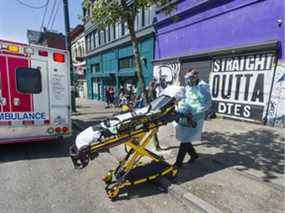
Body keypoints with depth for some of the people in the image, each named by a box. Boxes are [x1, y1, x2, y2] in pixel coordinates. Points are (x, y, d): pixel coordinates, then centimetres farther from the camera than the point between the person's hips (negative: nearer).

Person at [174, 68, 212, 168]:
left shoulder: (202, 87, -11)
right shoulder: (187, 88, 10)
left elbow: (207, 103, -16)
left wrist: (193, 112, -23)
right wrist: (178, 109, 2)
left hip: (194, 119, -7)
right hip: (183, 117, 7)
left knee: (185, 140, -3)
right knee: (184, 138, 13)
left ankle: (178, 162, 12)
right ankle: (194, 154, 38)